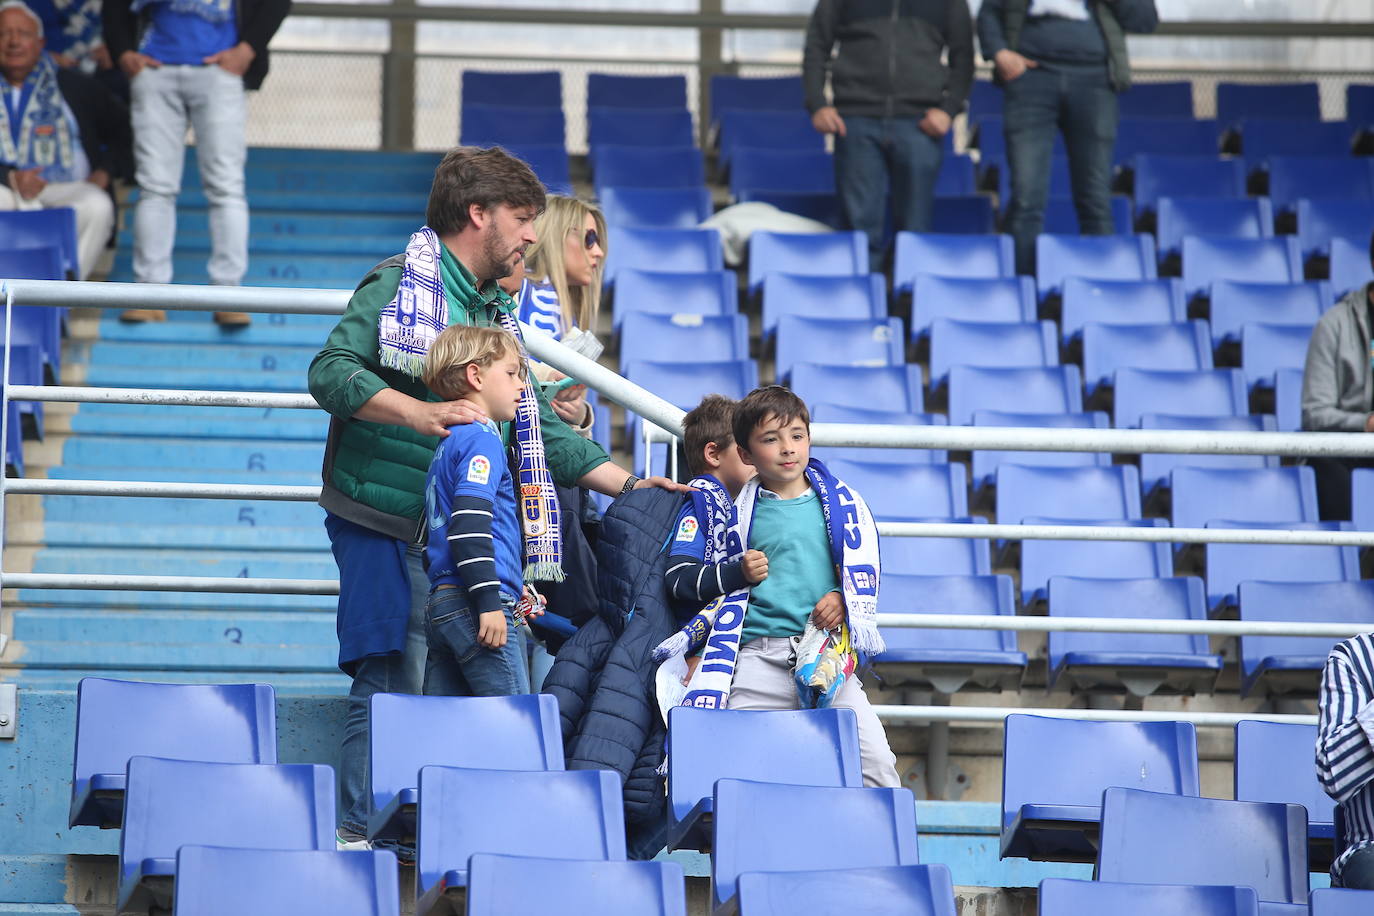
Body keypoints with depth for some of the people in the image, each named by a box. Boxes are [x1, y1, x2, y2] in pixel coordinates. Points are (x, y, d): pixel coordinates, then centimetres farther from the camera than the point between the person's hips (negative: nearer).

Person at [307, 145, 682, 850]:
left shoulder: (497, 314, 22)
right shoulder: (399, 284, -4)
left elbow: (538, 427, 23)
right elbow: (332, 372, -17)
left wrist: (629, 485, 16)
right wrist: (423, 414, -29)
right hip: (384, 526, -8)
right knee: (392, 686, -12)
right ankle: (359, 833, -8)